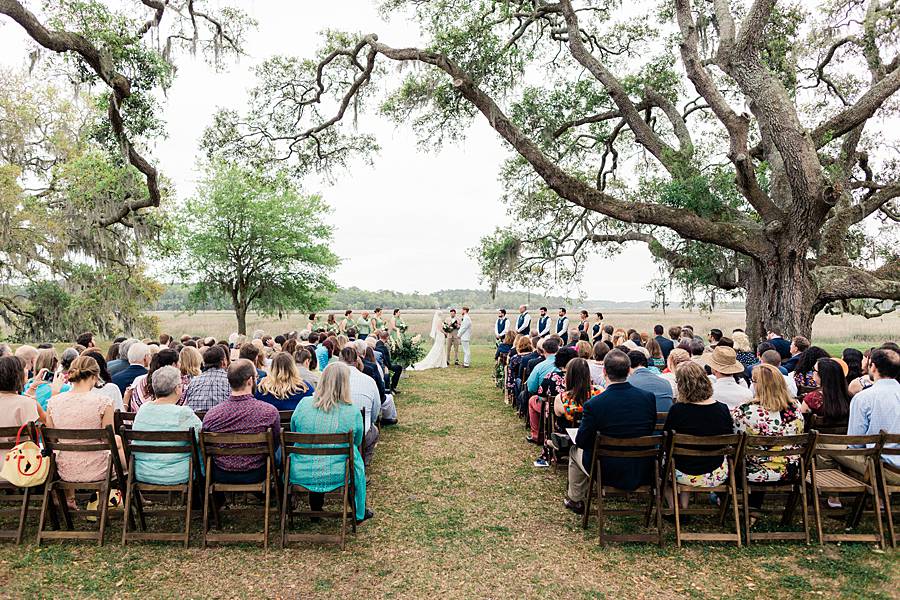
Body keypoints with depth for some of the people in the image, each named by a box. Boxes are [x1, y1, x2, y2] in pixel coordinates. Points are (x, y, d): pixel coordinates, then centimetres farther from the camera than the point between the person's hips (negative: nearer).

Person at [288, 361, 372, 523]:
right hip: (337, 475, -2)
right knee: (357, 462, 28)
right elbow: (357, 442, 2)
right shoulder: (353, 412, -15)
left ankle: (316, 510, 49)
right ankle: (358, 513, 43)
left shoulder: (304, 404, -10)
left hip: (302, 473, 3)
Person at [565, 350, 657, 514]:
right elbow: (650, 430, 6)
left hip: (609, 474, -4)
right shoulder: (649, 397, -11)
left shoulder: (594, 404, -23)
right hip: (644, 474, 4)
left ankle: (575, 500, 42)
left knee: (575, 451, 26)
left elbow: (581, 441, -12)